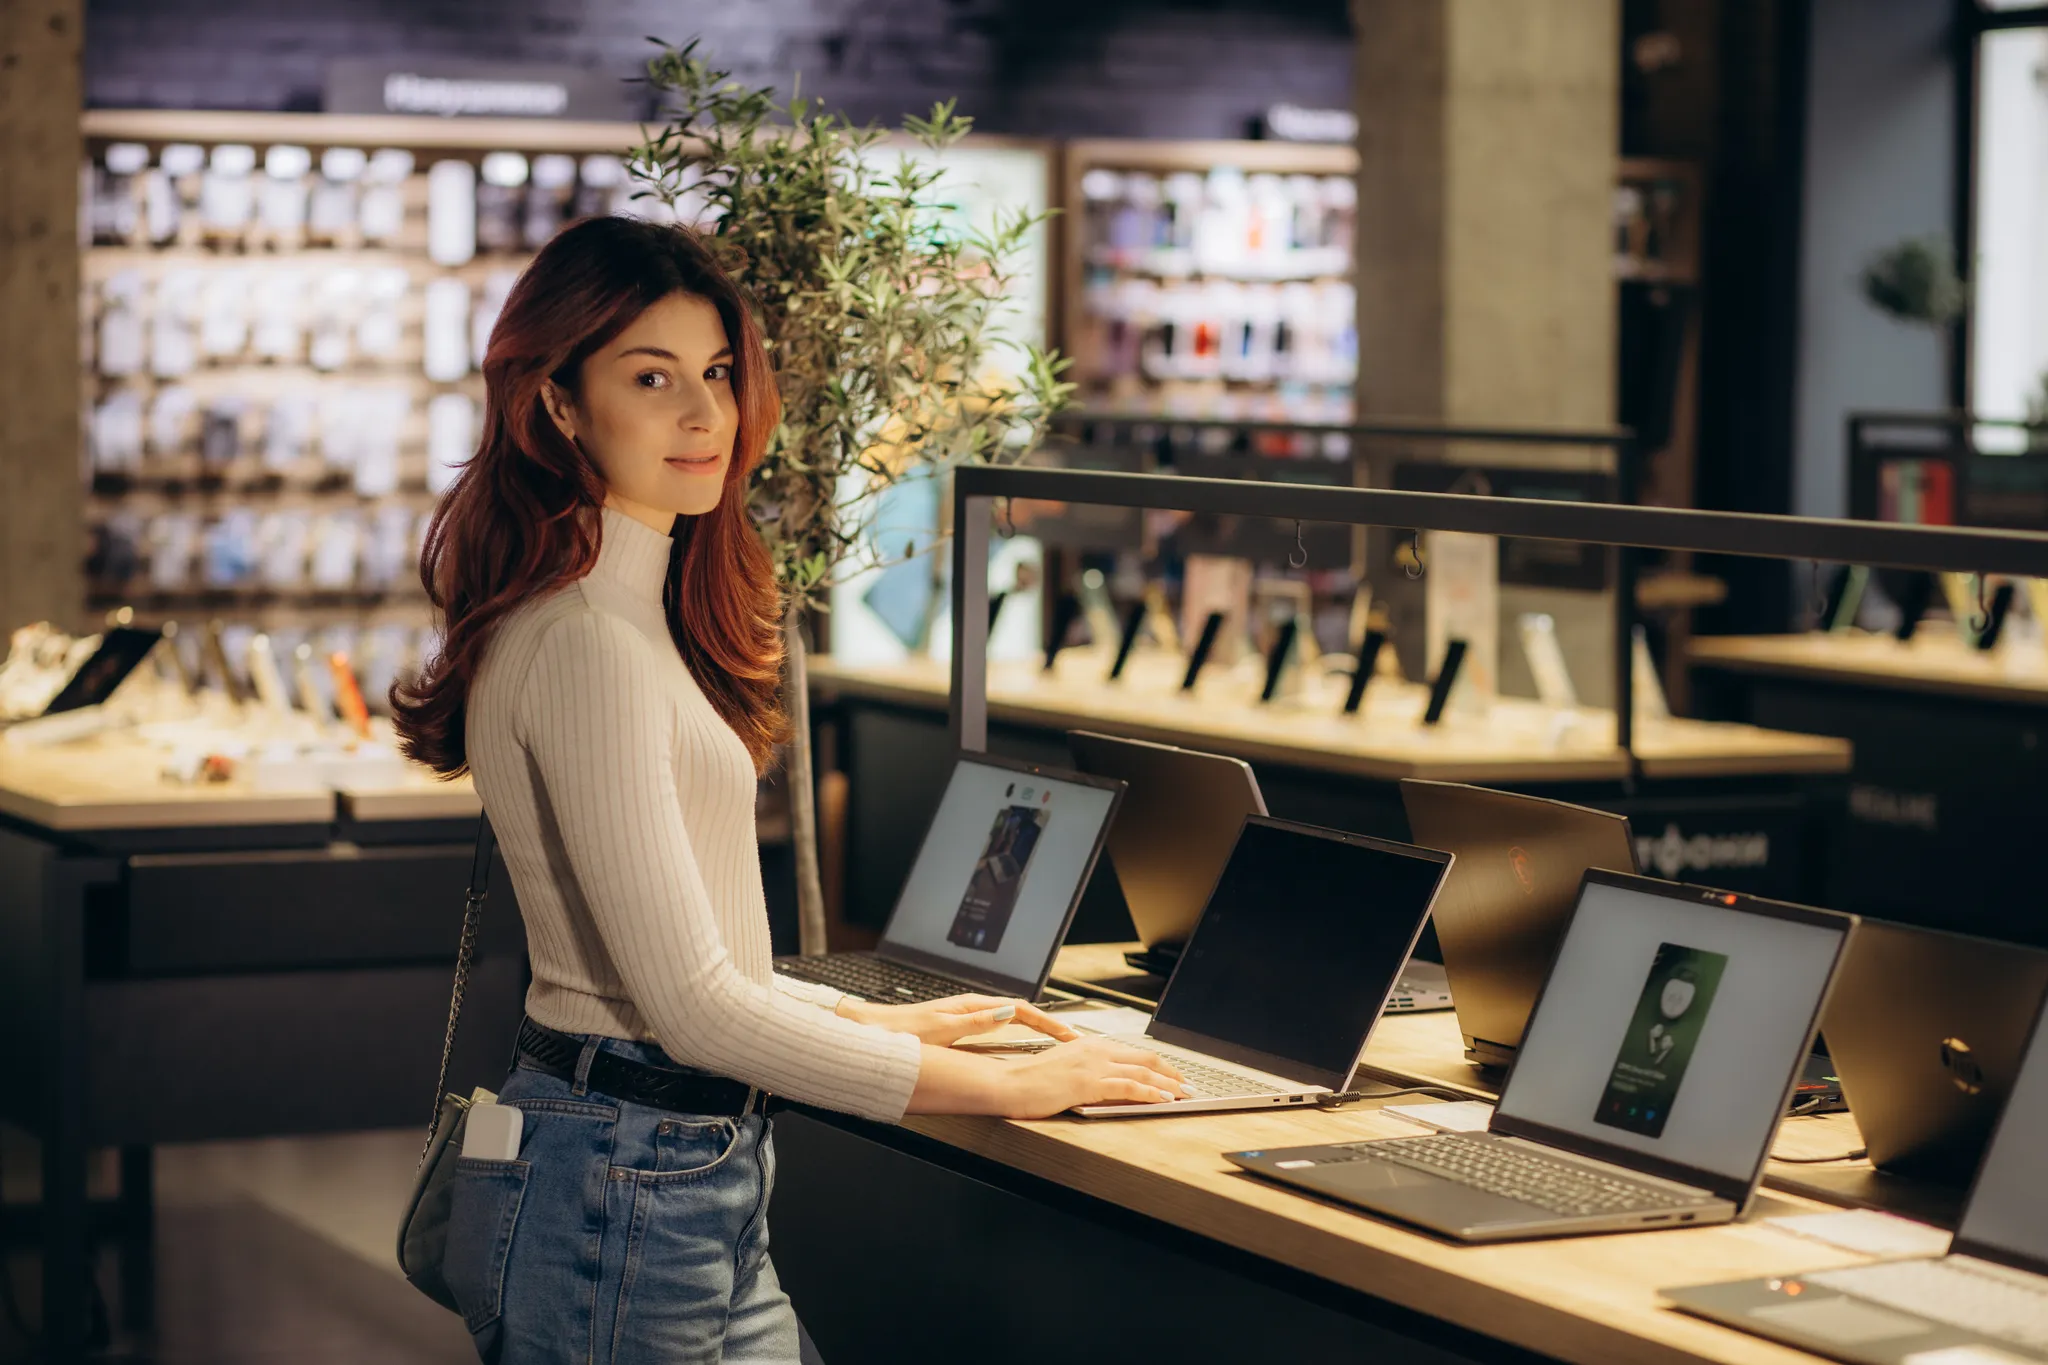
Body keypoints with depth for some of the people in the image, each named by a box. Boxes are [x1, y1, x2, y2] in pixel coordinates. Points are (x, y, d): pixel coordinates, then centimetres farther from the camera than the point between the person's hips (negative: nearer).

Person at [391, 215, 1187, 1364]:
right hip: (622, 1193, -9)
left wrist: (879, 1020, 18)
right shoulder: (584, 644, -18)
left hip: (704, 1190, 9)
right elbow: (691, 1005, -21)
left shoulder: (639, 612, 13)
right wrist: (1005, 1087, -15)